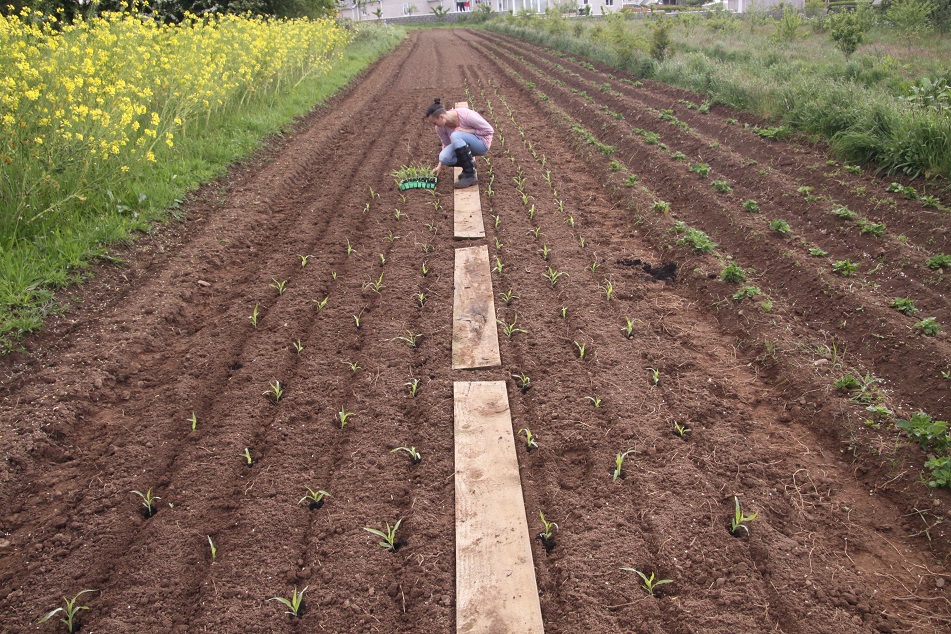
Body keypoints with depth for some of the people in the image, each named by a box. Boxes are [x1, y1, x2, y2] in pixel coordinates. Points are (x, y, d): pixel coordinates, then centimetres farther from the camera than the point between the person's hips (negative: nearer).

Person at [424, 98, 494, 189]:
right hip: (464, 145, 6)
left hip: (482, 144, -6)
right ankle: (470, 166, 5)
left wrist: (466, 131, -26)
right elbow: (446, 145, 5)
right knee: (444, 157, -22)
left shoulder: (466, 116, -29)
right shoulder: (440, 128, -11)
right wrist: (440, 165, -2)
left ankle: (470, 175, -28)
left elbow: (489, 130, -19)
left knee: (455, 136, -34)